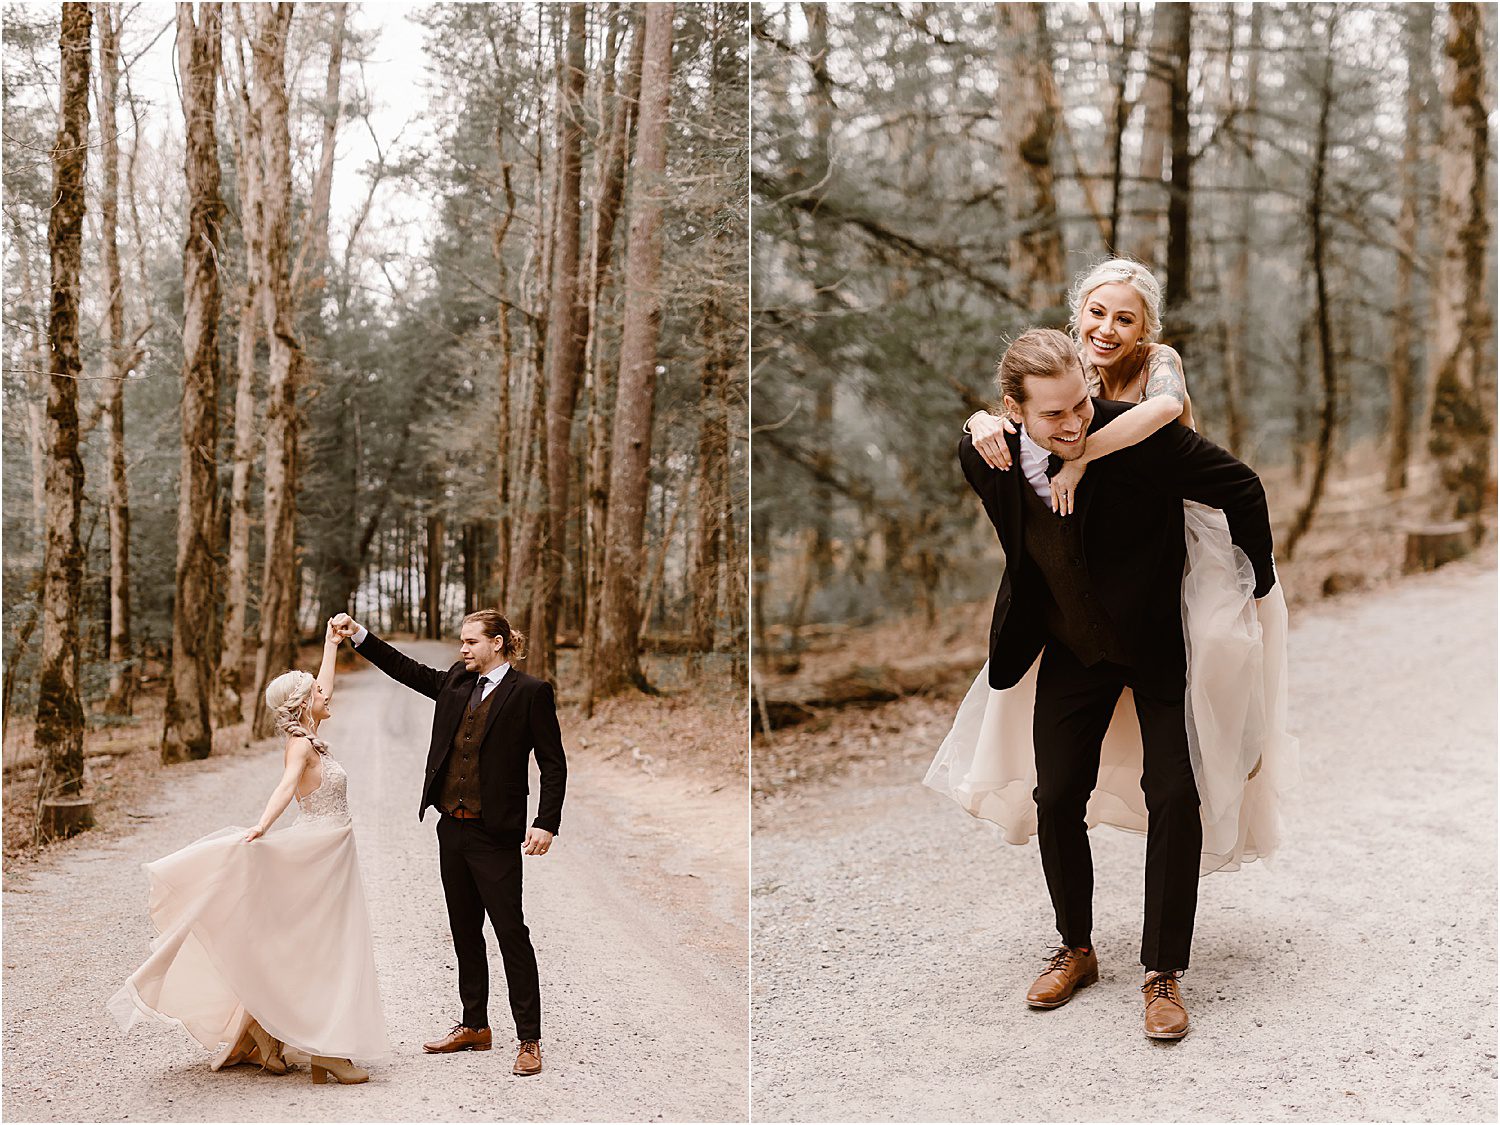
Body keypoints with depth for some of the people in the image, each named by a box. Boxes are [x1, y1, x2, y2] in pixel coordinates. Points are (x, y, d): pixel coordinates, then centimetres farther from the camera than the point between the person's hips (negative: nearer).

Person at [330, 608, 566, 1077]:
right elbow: (407, 669, 20)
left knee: (511, 932, -4)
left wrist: (546, 823, -16)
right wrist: (358, 634, 12)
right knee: (464, 930, 16)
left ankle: (529, 1040, 3)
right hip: (453, 827, 7)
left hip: (495, 834, -7)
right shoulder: (457, 683, 10)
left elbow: (554, 763, -9)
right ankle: (474, 1026, 29)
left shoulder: (530, 692, -9)